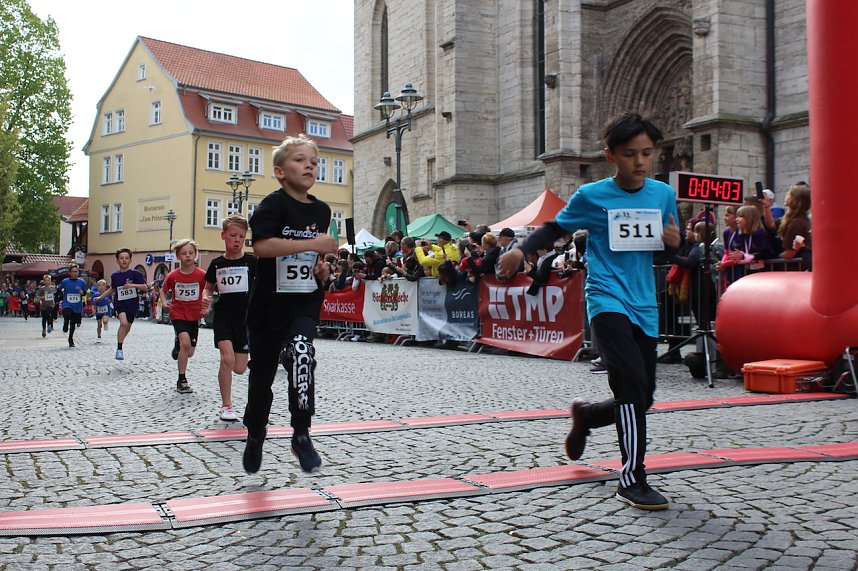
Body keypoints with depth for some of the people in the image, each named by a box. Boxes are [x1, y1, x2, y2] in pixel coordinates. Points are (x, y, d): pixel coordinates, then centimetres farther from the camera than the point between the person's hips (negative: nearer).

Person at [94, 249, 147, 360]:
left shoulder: (134, 273, -7)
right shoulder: (115, 275, 1)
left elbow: (145, 287, -12)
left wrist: (133, 285, -26)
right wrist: (100, 297, 19)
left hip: (132, 304, 1)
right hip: (119, 303, -1)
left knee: (127, 328, 13)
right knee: (124, 323, -25)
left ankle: (120, 341, 43)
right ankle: (119, 349, -16)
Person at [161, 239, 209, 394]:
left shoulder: (202, 275, -10)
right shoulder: (172, 276, -7)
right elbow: (163, 290, 10)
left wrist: (206, 307, -14)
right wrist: (164, 302, -8)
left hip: (194, 316, 2)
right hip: (178, 313, -2)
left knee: (189, 352, 7)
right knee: (185, 342, -23)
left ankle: (178, 348, 47)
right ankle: (182, 381, -11)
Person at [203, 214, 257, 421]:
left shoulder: (252, 261, -3)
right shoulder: (216, 263, 3)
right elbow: (208, 287, 15)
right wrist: (206, 298, -6)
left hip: (245, 318, 0)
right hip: (223, 317, 0)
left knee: (239, 369, 1)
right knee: (227, 359, -19)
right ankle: (226, 406, -4)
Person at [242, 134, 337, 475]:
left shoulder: (322, 210, 8)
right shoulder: (274, 204, -10)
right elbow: (261, 246, -27)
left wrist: (323, 266, 6)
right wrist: (312, 244, -27)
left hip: (305, 304, 3)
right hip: (268, 305, -2)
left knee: (301, 352, -27)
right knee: (262, 373, 11)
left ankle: (301, 434, -15)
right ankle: (255, 435, 37)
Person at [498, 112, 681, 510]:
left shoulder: (664, 194, 7)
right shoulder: (591, 196, -4)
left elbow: (673, 247, 18)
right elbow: (556, 228, 9)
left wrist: (676, 242, -6)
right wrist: (521, 250, -7)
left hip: (644, 305, 5)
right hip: (607, 300, -5)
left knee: (643, 399, 9)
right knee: (633, 383, -20)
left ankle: (585, 414, 40)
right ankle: (632, 479, -9)